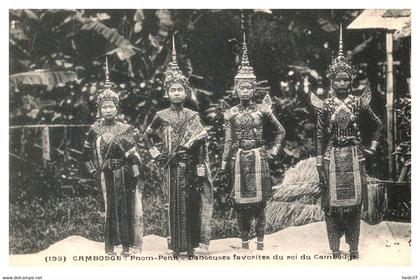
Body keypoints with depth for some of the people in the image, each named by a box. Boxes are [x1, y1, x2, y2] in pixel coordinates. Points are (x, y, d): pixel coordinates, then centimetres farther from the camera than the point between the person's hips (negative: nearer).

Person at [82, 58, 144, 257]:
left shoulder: (126, 129, 5)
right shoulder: (95, 131, 2)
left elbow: (134, 152, 14)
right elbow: (86, 154, 7)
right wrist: (94, 171, 1)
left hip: (126, 175, 1)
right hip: (106, 176, -1)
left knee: (128, 209, 2)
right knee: (109, 209, 1)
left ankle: (128, 245, 9)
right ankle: (110, 247, 7)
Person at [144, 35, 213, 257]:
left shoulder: (193, 116, 4)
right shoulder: (162, 116, 3)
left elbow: (201, 143, 3)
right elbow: (147, 136, 17)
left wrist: (200, 172, -3)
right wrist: (156, 154, 4)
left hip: (191, 166, 1)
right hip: (173, 166, -1)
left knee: (192, 204, 3)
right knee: (176, 205, -1)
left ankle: (192, 243, 12)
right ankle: (179, 247, 3)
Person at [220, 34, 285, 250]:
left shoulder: (262, 110, 2)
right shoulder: (231, 114, 3)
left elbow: (280, 131, 12)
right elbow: (228, 141, 3)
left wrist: (274, 150, 4)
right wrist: (224, 163, -3)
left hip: (258, 158, -1)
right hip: (239, 159, 1)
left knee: (259, 200, 2)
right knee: (240, 201, 3)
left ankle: (260, 241, 10)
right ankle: (245, 241, 13)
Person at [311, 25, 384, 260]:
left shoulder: (359, 103, 3)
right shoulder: (325, 106, 1)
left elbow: (379, 127, 14)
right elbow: (320, 137, 1)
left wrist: (373, 148, 5)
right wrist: (320, 165, -3)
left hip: (354, 158, 0)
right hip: (333, 158, 0)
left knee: (355, 203, 3)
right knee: (332, 204, 1)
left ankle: (354, 248, 13)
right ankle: (335, 249, 10)